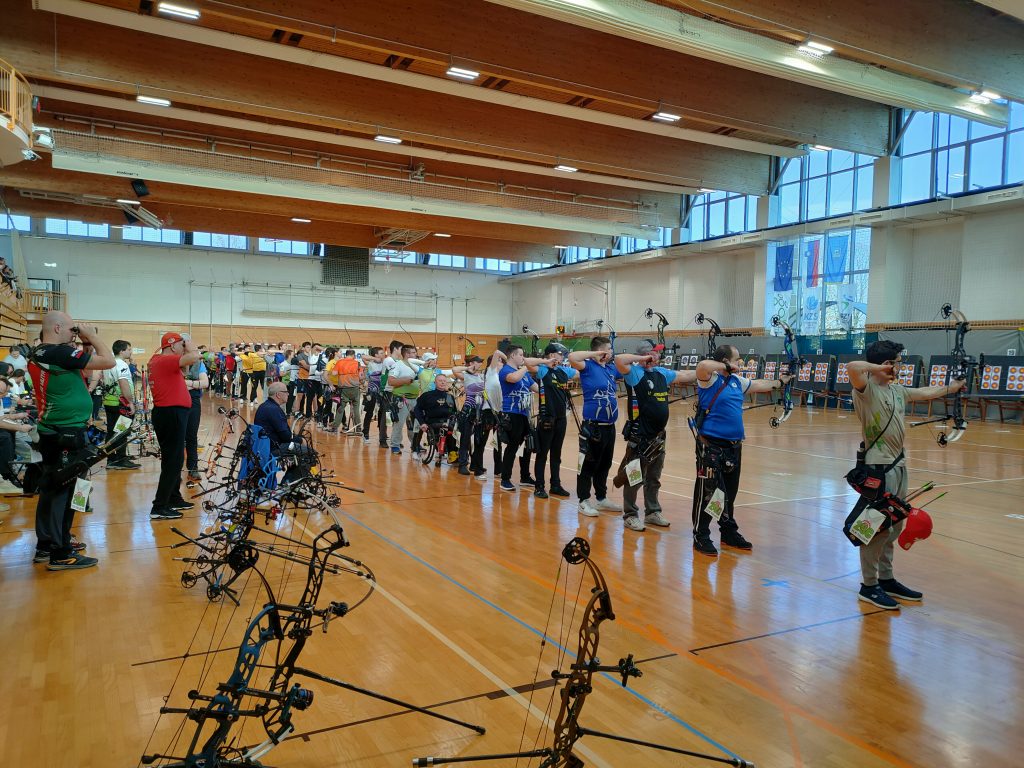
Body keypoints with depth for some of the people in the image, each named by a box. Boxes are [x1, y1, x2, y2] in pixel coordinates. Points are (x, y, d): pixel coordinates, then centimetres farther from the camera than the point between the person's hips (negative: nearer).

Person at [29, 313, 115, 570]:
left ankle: (46, 545, 27)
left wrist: (86, 346, 6)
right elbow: (109, 361, -19)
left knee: (51, 488, 17)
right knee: (62, 491, -4)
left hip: (51, 430, 10)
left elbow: (81, 369, 16)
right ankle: (60, 554, 2)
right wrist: (92, 337, -7)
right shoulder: (60, 353, -19)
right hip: (67, 433, -10)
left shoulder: (37, 354, 10)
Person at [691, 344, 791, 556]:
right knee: (707, 491, -3)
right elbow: (702, 365, -34)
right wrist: (727, 367, -22)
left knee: (730, 492, 18)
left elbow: (759, 385, 31)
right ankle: (701, 537, 7)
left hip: (733, 445, 8)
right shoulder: (710, 379, -11)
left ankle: (729, 532, 31)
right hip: (711, 446, -8)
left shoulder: (736, 381, 13)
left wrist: (780, 381, 41)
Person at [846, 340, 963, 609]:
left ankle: (886, 579, 28)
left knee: (894, 526, 16)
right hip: (878, 468, -9)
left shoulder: (897, 390, 13)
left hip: (898, 466, 9)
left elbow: (925, 393, 31)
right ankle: (868, 586, 7)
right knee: (877, 527, -3)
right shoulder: (866, 390, -14)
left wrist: (952, 387, 42)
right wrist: (880, 368, -19)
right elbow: (852, 367, -34)